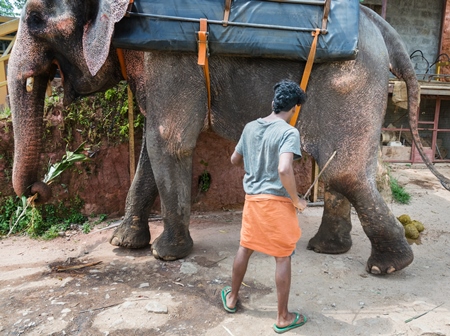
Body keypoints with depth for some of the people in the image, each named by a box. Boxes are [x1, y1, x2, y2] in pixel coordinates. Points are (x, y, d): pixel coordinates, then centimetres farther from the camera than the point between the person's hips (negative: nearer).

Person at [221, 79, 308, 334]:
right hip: (276, 201, -6)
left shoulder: (250, 127, 5)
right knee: (283, 258, 7)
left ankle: (232, 298, 38)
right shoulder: (289, 132, -15)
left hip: (252, 198, 6)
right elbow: (284, 170, -28)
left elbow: (235, 160, 14)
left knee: (245, 248, 21)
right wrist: (297, 200, -15)